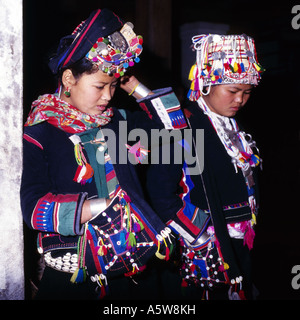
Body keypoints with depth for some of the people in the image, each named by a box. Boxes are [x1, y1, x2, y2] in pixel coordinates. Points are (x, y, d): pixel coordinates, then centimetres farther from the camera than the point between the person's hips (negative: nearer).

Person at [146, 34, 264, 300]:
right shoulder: (181, 129, -17)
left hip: (240, 248, 7)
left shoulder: (236, 128, 8)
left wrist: (249, 229, 12)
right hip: (204, 255, -7)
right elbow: (162, 195, -20)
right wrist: (202, 241, -16)